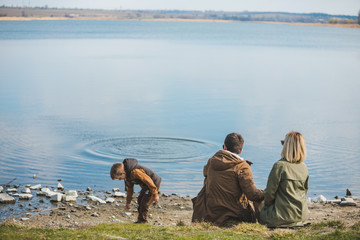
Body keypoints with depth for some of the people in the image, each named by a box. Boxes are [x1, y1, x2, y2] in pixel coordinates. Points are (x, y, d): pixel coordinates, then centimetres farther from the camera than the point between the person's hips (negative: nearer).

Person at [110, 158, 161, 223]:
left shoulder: (134, 172, -33)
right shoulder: (127, 174, 1)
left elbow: (148, 181, -31)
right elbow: (129, 188, 16)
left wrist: (155, 194, -24)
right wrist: (128, 202, 22)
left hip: (154, 184, -10)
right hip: (146, 185, 10)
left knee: (144, 204, -9)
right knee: (140, 201, 17)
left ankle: (142, 222, 5)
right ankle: (140, 221, 29)